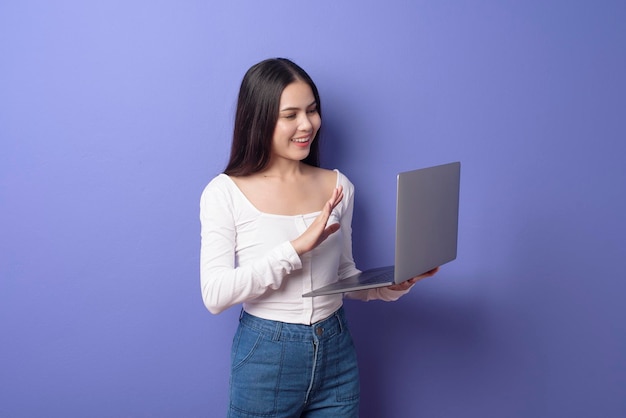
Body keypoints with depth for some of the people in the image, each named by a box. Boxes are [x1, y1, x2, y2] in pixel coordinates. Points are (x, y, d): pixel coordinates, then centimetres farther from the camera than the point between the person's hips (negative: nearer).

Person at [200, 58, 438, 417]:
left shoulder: (338, 186, 2)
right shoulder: (225, 193, -10)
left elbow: (344, 274, 11)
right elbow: (215, 294, -18)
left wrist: (391, 286, -9)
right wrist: (297, 247, -25)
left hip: (336, 352, 4)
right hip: (266, 358, -3)